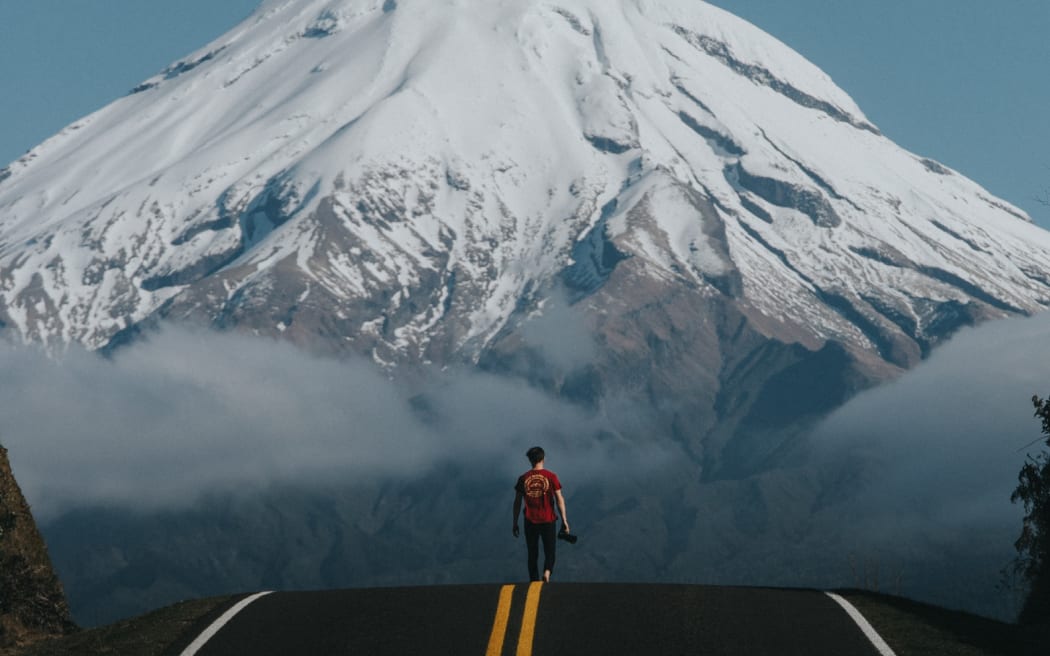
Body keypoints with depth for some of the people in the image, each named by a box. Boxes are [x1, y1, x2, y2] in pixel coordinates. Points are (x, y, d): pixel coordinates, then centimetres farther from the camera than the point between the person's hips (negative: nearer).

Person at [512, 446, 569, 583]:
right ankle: (547, 571, -20)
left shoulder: (523, 479, -1)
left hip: (530, 521, 1)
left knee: (532, 554, 13)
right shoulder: (551, 477, -5)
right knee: (549, 551, 8)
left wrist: (515, 523, 9)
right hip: (548, 520, -1)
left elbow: (517, 502, 2)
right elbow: (559, 499, -6)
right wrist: (564, 521, 0)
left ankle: (534, 581, 14)